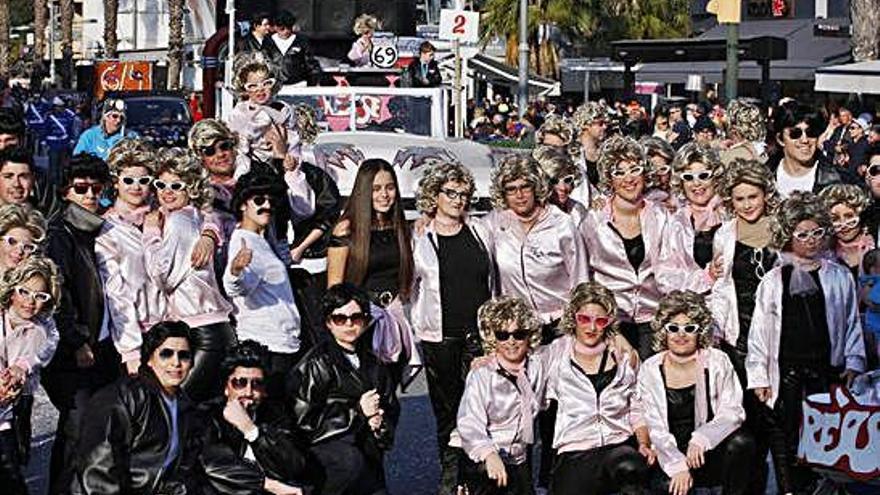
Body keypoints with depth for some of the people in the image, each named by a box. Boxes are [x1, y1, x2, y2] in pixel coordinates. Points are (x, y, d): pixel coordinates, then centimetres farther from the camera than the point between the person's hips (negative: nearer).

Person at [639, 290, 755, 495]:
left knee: (741, 442, -30)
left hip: (711, 453, 1)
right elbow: (655, 427, -3)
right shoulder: (650, 370, 2)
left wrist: (701, 439, -22)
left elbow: (732, 412, -6)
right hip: (672, 456, -1)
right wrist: (678, 465, -16)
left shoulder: (717, 361, 3)